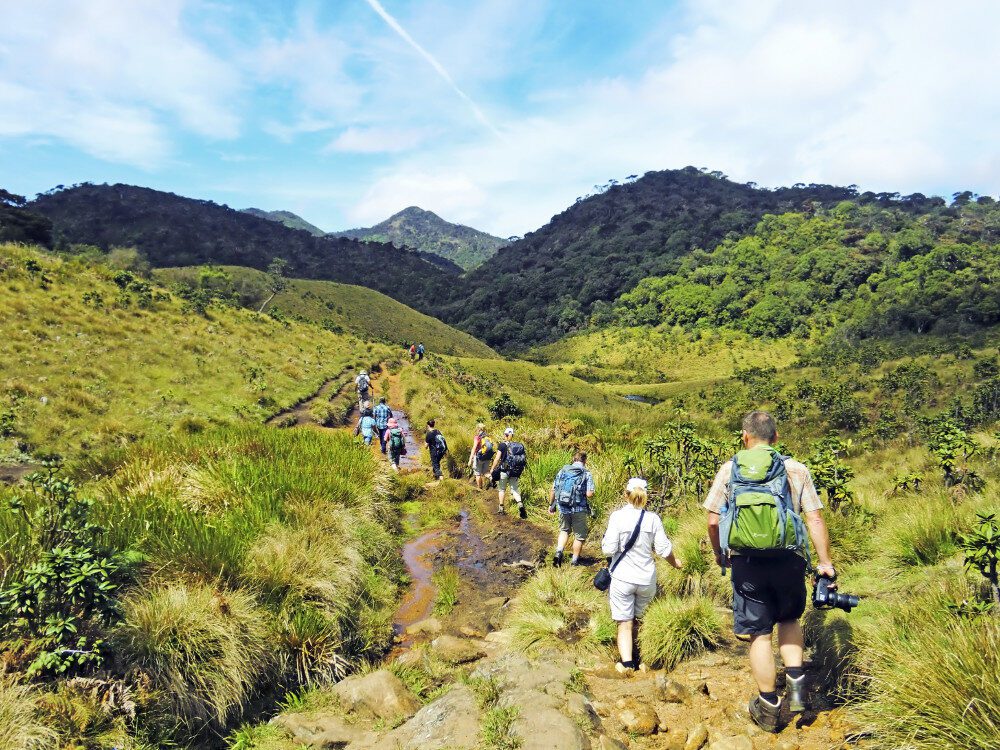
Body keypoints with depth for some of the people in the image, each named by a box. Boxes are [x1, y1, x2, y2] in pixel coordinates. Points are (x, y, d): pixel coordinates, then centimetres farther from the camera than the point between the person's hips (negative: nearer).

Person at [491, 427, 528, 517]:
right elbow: (523, 458, 3)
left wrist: (492, 469, -2)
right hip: (515, 472, 3)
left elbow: (497, 458, -10)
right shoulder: (519, 446, 5)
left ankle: (501, 508, 18)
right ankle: (520, 504, -13)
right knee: (514, 489, 10)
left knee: (502, 489, 14)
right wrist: (521, 470, 13)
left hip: (504, 470, -3)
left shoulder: (502, 445, -8)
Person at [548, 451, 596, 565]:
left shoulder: (563, 471, 3)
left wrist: (551, 504, 15)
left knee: (564, 530, 24)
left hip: (563, 508, 3)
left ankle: (559, 552, 5)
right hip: (579, 509, -3)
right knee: (580, 535, 14)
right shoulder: (587, 474, -6)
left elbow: (553, 490, 3)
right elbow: (589, 494, -15)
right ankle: (575, 560, 23)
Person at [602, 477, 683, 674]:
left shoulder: (618, 516, -12)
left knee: (624, 623, 4)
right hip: (647, 579, 3)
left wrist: (605, 540, 7)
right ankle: (633, 655, 35)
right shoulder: (653, 518, -5)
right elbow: (664, 549, -1)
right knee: (637, 619, 22)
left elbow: (609, 549, -15)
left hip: (622, 578, -3)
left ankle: (627, 662, -8)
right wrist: (675, 563, 19)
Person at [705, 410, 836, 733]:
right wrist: (825, 562, 6)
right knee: (789, 619, 27)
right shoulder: (795, 470, 0)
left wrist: (720, 554, 18)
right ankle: (796, 683, 13)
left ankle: (769, 709, 21)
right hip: (788, 560, 1)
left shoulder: (729, 470, 2)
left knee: (759, 634, 11)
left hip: (746, 563, 0)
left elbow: (713, 520, 2)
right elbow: (815, 519, -2)